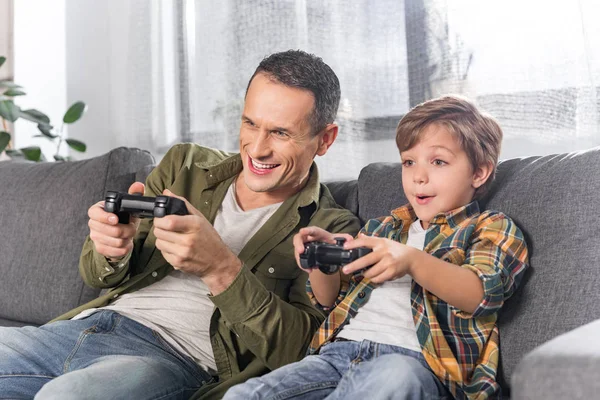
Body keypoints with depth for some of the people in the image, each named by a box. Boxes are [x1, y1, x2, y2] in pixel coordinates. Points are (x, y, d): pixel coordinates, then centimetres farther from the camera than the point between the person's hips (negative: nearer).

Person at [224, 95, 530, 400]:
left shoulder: (492, 228, 14)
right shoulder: (385, 228, 30)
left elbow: (484, 293, -8)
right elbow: (330, 299, 28)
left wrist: (413, 262, -26)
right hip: (340, 349, 4)